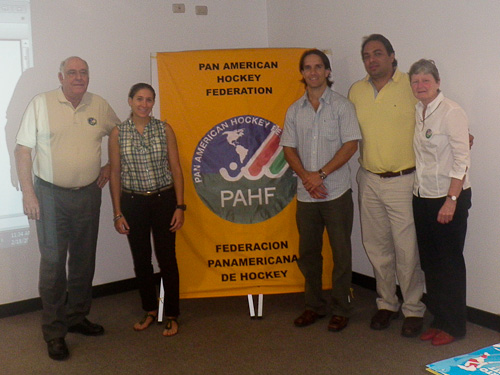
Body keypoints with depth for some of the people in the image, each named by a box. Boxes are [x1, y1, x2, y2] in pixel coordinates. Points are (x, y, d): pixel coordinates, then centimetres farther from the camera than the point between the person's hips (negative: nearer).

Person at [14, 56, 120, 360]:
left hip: (88, 194, 4)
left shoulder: (100, 106, 5)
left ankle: (77, 317, 30)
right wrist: (28, 193, -10)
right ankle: (54, 332, 11)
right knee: (53, 261, -1)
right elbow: (23, 150, -5)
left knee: (84, 259, 12)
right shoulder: (41, 104, -5)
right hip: (50, 195, -3)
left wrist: (111, 166, 10)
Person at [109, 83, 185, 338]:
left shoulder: (164, 129, -2)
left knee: (167, 258, 3)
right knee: (141, 260, 11)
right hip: (133, 202, 1)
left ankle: (171, 315, 18)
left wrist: (180, 206, -5)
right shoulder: (118, 133, -1)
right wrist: (117, 213, -1)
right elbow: (115, 174, 2)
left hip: (163, 200, -1)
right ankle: (150, 310, 30)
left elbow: (176, 169, 0)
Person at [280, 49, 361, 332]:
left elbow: (351, 144, -8)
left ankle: (341, 309, 16)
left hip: (337, 192, -4)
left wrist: (321, 174, -15)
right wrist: (306, 177, -9)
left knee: (341, 253, 2)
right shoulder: (295, 110, 12)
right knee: (308, 253, 11)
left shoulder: (341, 105, -1)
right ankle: (314, 306, 26)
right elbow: (289, 148, 8)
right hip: (305, 194, 4)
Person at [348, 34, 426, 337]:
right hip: (369, 181, 5)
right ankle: (386, 303, 29)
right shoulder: (356, 91, 9)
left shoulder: (412, 86, -5)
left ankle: (414, 309, 16)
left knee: (407, 250, -1)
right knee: (377, 247, 13)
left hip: (403, 181, -4)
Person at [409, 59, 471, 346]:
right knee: (430, 261, 12)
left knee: (450, 262, 3)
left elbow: (462, 160, -16)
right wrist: (418, 192, 7)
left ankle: (454, 325, 18)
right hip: (423, 197, 7)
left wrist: (451, 201, -19)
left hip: (450, 197, -7)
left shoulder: (451, 112, -12)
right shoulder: (418, 112, 9)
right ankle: (439, 319, 26)